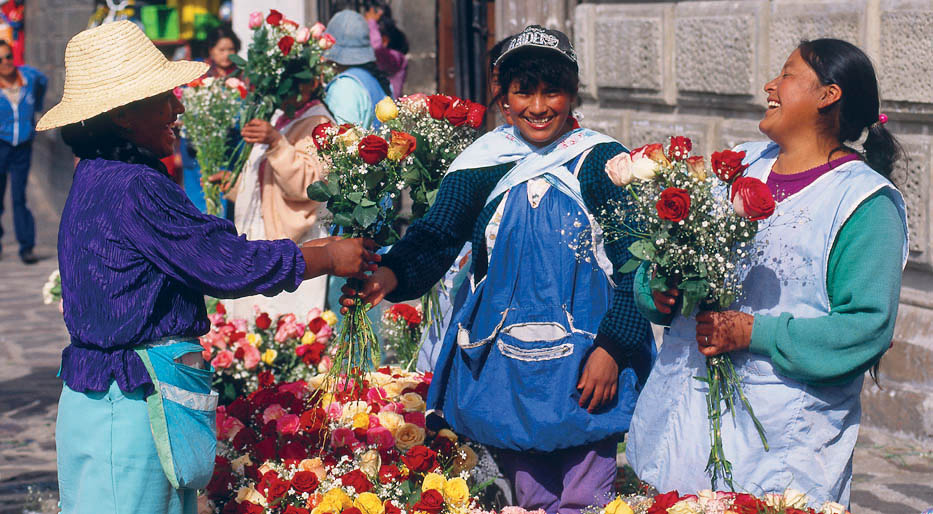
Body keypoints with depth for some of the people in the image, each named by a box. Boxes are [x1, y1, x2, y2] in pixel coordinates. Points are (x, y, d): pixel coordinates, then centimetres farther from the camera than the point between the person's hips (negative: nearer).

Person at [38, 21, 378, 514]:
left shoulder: (97, 177, 12)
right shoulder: (132, 188, -19)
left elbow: (205, 251, 16)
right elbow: (229, 264, -16)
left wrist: (317, 249, 16)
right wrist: (330, 257, -3)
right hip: (132, 404, -10)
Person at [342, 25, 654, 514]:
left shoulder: (600, 161, -4)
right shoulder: (484, 161, 3)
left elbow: (634, 262, -6)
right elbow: (437, 234, -5)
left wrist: (612, 347, -14)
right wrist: (389, 275, -26)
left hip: (584, 362, -3)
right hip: (504, 361, 3)